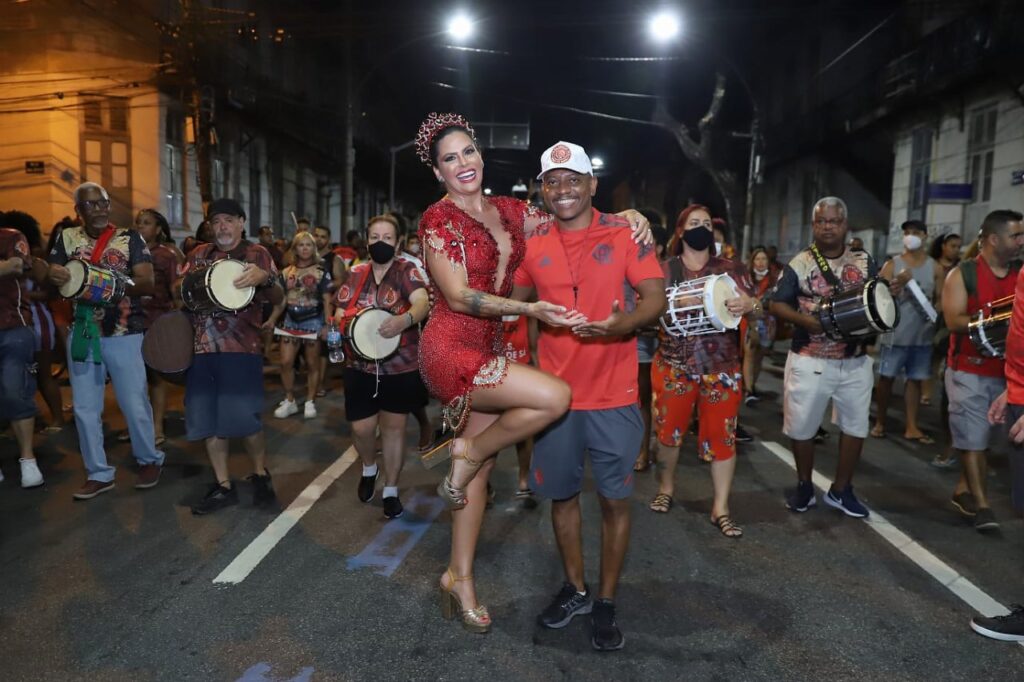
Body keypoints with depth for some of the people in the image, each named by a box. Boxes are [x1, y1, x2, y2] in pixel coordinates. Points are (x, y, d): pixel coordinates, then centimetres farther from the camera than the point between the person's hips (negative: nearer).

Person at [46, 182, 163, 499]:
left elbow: (147, 283, -8)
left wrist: (115, 282, -25)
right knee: (85, 407, 6)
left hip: (123, 333, -3)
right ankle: (98, 473, 18)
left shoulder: (130, 238, 0)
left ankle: (150, 460, 23)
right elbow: (50, 274, 4)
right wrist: (55, 275, -20)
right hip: (82, 332, 3)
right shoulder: (67, 238, 9)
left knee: (134, 403, 2)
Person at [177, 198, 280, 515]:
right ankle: (223, 486, 20)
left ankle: (261, 474, 18)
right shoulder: (199, 254, 15)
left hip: (241, 348, -5)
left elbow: (278, 296, -9)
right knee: (206, 418, 7)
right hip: (202, 347, 5)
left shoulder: (257, 253, 2)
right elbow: (177, 289, 18)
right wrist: (189, 286, -4)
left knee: (243, 417, -6)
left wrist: (264, 278, -30)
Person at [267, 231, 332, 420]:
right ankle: (290, 401, 12)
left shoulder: (321, 271, -2)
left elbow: (327, 300, -4)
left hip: (313, 321, -3)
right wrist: (272, 319, -1)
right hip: (290, 321, 3)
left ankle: (310, 402, 14)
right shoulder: (286, 272, 8)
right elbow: (282, 300, 11)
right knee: (286, 362, -1)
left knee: (312, 363, 4)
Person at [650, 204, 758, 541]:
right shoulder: (664, 269, 1)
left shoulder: (731, 268, 4)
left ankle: (720, 507, 13)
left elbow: (757, 310, 3)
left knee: (721, 433, 3)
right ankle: (666, 487, 33)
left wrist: (749, 304, -20)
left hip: (722, 366, 1)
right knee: (669, 427, 10)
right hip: (674, 364, 0)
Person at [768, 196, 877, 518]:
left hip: (856, 362, 3)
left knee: (855, 426, 10)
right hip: (811, 361, -3)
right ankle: (804, 487, 27)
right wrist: (807, 321, -22)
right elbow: (777, 305, -6)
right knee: (802, 427, 6)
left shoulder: (864, 262, 6)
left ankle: (840, 490, 26)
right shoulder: (799, 264, -4)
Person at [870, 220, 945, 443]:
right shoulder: (892, 264, -1)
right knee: (886, 377, 2)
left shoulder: (935, 267, 6)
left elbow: (941, 298, 9)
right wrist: (900, 283, -22)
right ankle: (880, 422, 14)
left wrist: (936, 314, -11)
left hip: (923, 334, 3)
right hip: (896, 333, -2)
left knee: (915, 379, 8)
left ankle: (911, 427, 14)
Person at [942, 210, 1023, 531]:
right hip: (969, 370, -5)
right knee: (972, 438, -1)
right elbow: (954, 321, -14)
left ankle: (963, 491, 24)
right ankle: (981, 504, 6)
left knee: (984, 437, 11)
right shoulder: (962, 274, -5)